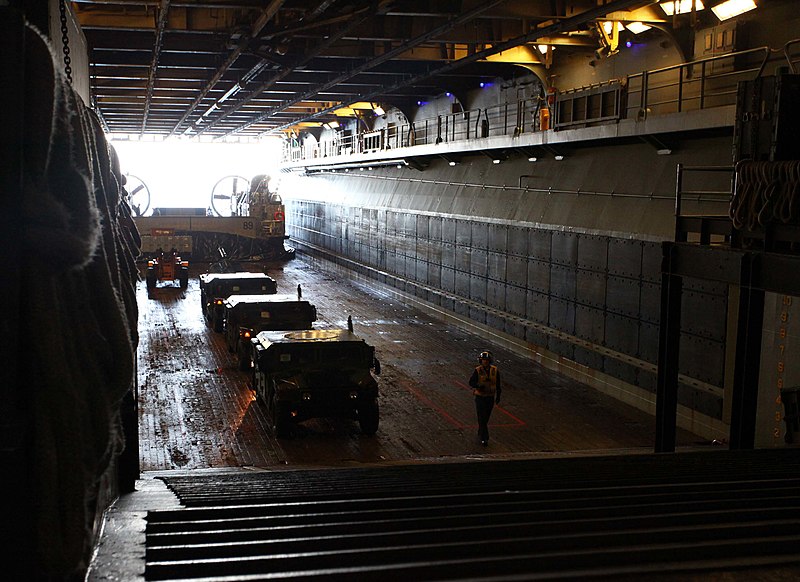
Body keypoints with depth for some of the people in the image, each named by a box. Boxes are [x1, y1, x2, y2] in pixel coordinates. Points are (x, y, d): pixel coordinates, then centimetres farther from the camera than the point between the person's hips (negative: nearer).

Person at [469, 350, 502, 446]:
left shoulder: (495, 370, -4)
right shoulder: (478, 371, -12)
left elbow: (498, 384, 6)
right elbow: (471, 382, -9)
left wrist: (498, 396, 10)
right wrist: (479, 386, -29)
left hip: (490, 397, 3)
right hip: (480, 397, -3)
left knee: (486, 417, 16)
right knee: (482, 418, -6)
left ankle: (480, 432, 37)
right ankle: (484, 438, -4)